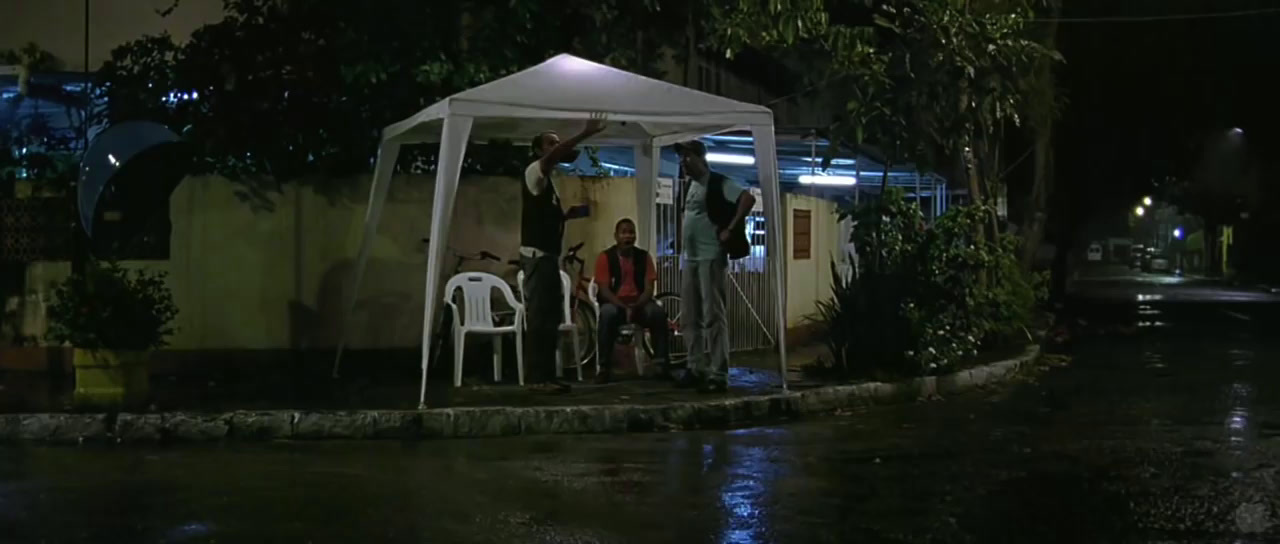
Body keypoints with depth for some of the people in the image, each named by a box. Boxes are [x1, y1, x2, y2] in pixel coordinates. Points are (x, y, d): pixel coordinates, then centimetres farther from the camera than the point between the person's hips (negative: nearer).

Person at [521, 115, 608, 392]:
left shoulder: (549, 180, 21)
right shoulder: (535, 172, -8)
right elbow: (553, 156, -29)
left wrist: (570, 213, 7)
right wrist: (585, 134, -35)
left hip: (548, 255, 10)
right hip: (537, 255, -10)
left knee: (550, 317, 11)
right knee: (540, 317, -11)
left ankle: (545, 375, 15)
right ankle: (541, 376, -11)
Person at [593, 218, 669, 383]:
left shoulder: (644, 256, 3)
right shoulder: (605, 257, -4)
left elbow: (649, 289, -2)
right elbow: (604, 290, -10)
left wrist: (636, 306, -21)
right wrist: (624, 307, -23)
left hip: (639, 304, 2)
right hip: (615, 304, -2)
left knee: (658, 312, -30)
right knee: (607, 314, -37)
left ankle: (660, 364, -24)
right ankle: (605, 368, -30)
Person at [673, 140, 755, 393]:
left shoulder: (718, 183, -10)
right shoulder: (690, 185, 17)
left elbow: (748, 198, -23)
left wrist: (730, 230, -22)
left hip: (711, 258, -9)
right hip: (690, 259, 9)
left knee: (713, 317, -11)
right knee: (689, 319, 10)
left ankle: (718, 375, -10)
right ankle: (697, 369, 18)